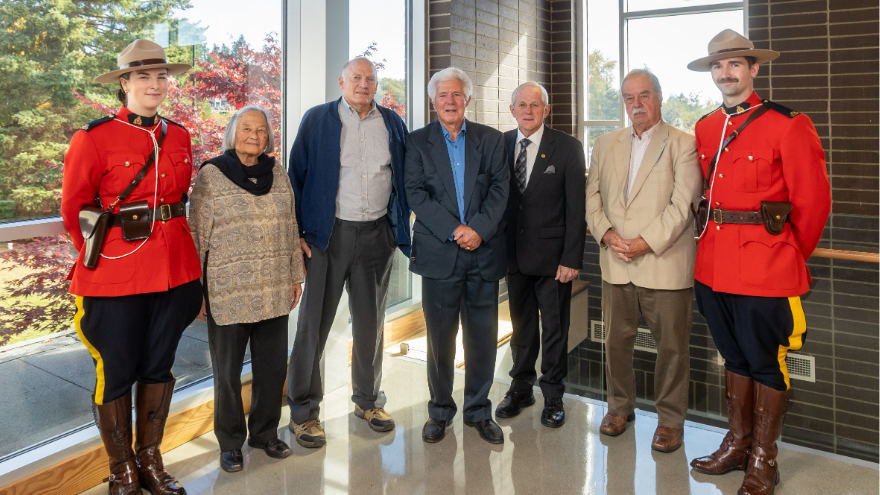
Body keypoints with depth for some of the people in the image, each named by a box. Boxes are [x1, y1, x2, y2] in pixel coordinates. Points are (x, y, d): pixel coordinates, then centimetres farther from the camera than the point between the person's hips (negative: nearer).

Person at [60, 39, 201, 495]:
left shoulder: (179, 136, 7)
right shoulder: (94, 138, -7)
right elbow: (73, 210, 0)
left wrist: (169, 240, 13)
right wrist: (96, 257, 2)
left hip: (174, 267, 5)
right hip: (117, 273, -4)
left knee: (159, 365, 14)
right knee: (116, 371, 7)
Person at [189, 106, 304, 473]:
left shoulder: (278, 176, 9)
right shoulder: (210, 176, -4)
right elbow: (198, 236, -5)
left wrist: (296, 276, 13)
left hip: (274, 291, 4)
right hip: (227, 291, -4)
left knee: (273, 365, 12)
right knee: (228, 371, 9)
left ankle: (265, 432, 32)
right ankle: (230, 442, 27)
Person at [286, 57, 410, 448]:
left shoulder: (393, 124, 9)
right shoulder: (317, 121, 2)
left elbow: (405, 179, 12)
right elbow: (296, 177, 0)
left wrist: (402, 229, 4)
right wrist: (296, 233, -7)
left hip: (377, 235, 3)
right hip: (329, 234, -3)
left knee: (371, 322, 13)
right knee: (314, 323, 1)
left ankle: (368, 399, 31)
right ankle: (303, 411, 16)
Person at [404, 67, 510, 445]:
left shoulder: (491, 139, 10)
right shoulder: (418, 142, 6)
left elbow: (500, 189, 2)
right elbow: (416, 194, -3)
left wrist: (478, 229, -14)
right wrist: (454, 230, -13)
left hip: (484, 251, 1)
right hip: (439, 253, -1)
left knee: (483, 336, 7)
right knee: (440, 337, 7)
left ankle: (479, 411, 24)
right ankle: (440, 411, 24)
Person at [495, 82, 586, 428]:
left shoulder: (567, 148, -5)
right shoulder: (500, 145, 5)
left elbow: (576, 208, -7)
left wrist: (571, 258, -13)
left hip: (552, 256, -3)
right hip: (514, 253, 3)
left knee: (554, 328, 7)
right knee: (521, 325, 16)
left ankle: (553, 396, 24)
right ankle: (521, 388, 32)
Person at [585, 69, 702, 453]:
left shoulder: (683, 145, -1)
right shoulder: (605, 144, 14)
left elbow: (682, 204, -10)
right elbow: (592, 195, 9)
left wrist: (646, 242, -17)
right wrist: (606, 233, -7)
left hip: (665, 266, -4)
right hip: (616, 265, 4)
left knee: (671, 346, 6)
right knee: (616, 340, 13)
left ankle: (670, 418, 24)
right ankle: (620, 406, 33)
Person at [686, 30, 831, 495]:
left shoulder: (787, 126, -9)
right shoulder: (704, 129, 9)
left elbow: (813, 201, -5)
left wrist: (791, 256, 5)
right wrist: (718, 238, 13)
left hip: (765, 268, -5)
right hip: (714, 264, 6)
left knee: (766, 362, 6)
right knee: (734, 356, 18)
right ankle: (737, 444, 33)